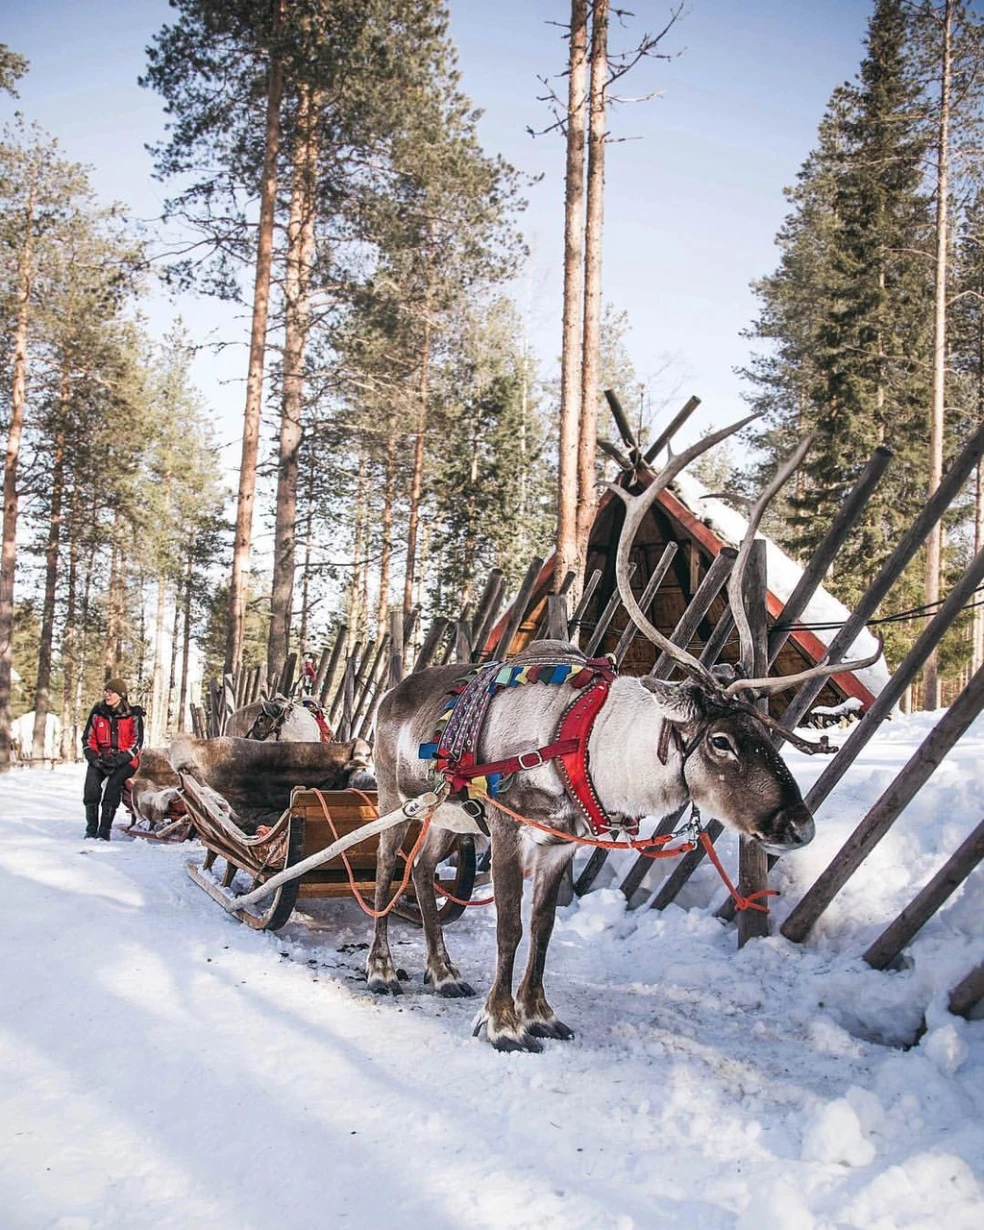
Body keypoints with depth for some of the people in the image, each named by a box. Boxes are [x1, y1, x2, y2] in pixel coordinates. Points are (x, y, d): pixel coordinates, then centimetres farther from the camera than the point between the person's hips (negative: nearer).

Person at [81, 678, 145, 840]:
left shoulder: (133, 715, -1)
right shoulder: (98, 712, 8)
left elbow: (136, 743, -4)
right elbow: (88, 738, 10)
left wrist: (118, 760, -16)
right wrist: (94, 757, -7)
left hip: (125, 760, -3)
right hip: (101, 758, 3)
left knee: (114, 781, -32)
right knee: (91, 779, -27)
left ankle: (104, 829, -30)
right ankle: (91, 827, -23)